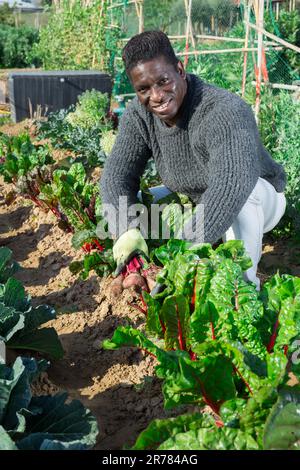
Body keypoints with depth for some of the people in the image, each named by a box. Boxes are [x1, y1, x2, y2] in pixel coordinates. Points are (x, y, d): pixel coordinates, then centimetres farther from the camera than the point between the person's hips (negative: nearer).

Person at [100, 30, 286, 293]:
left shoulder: (225, 111, -36)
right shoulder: (139, 114, -15)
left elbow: (233, 182, -52)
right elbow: (117, 174, -20)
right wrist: (126, 231, -40)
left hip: (259, 200, -6)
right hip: (193, 202, 6)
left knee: (236, 191, -39)